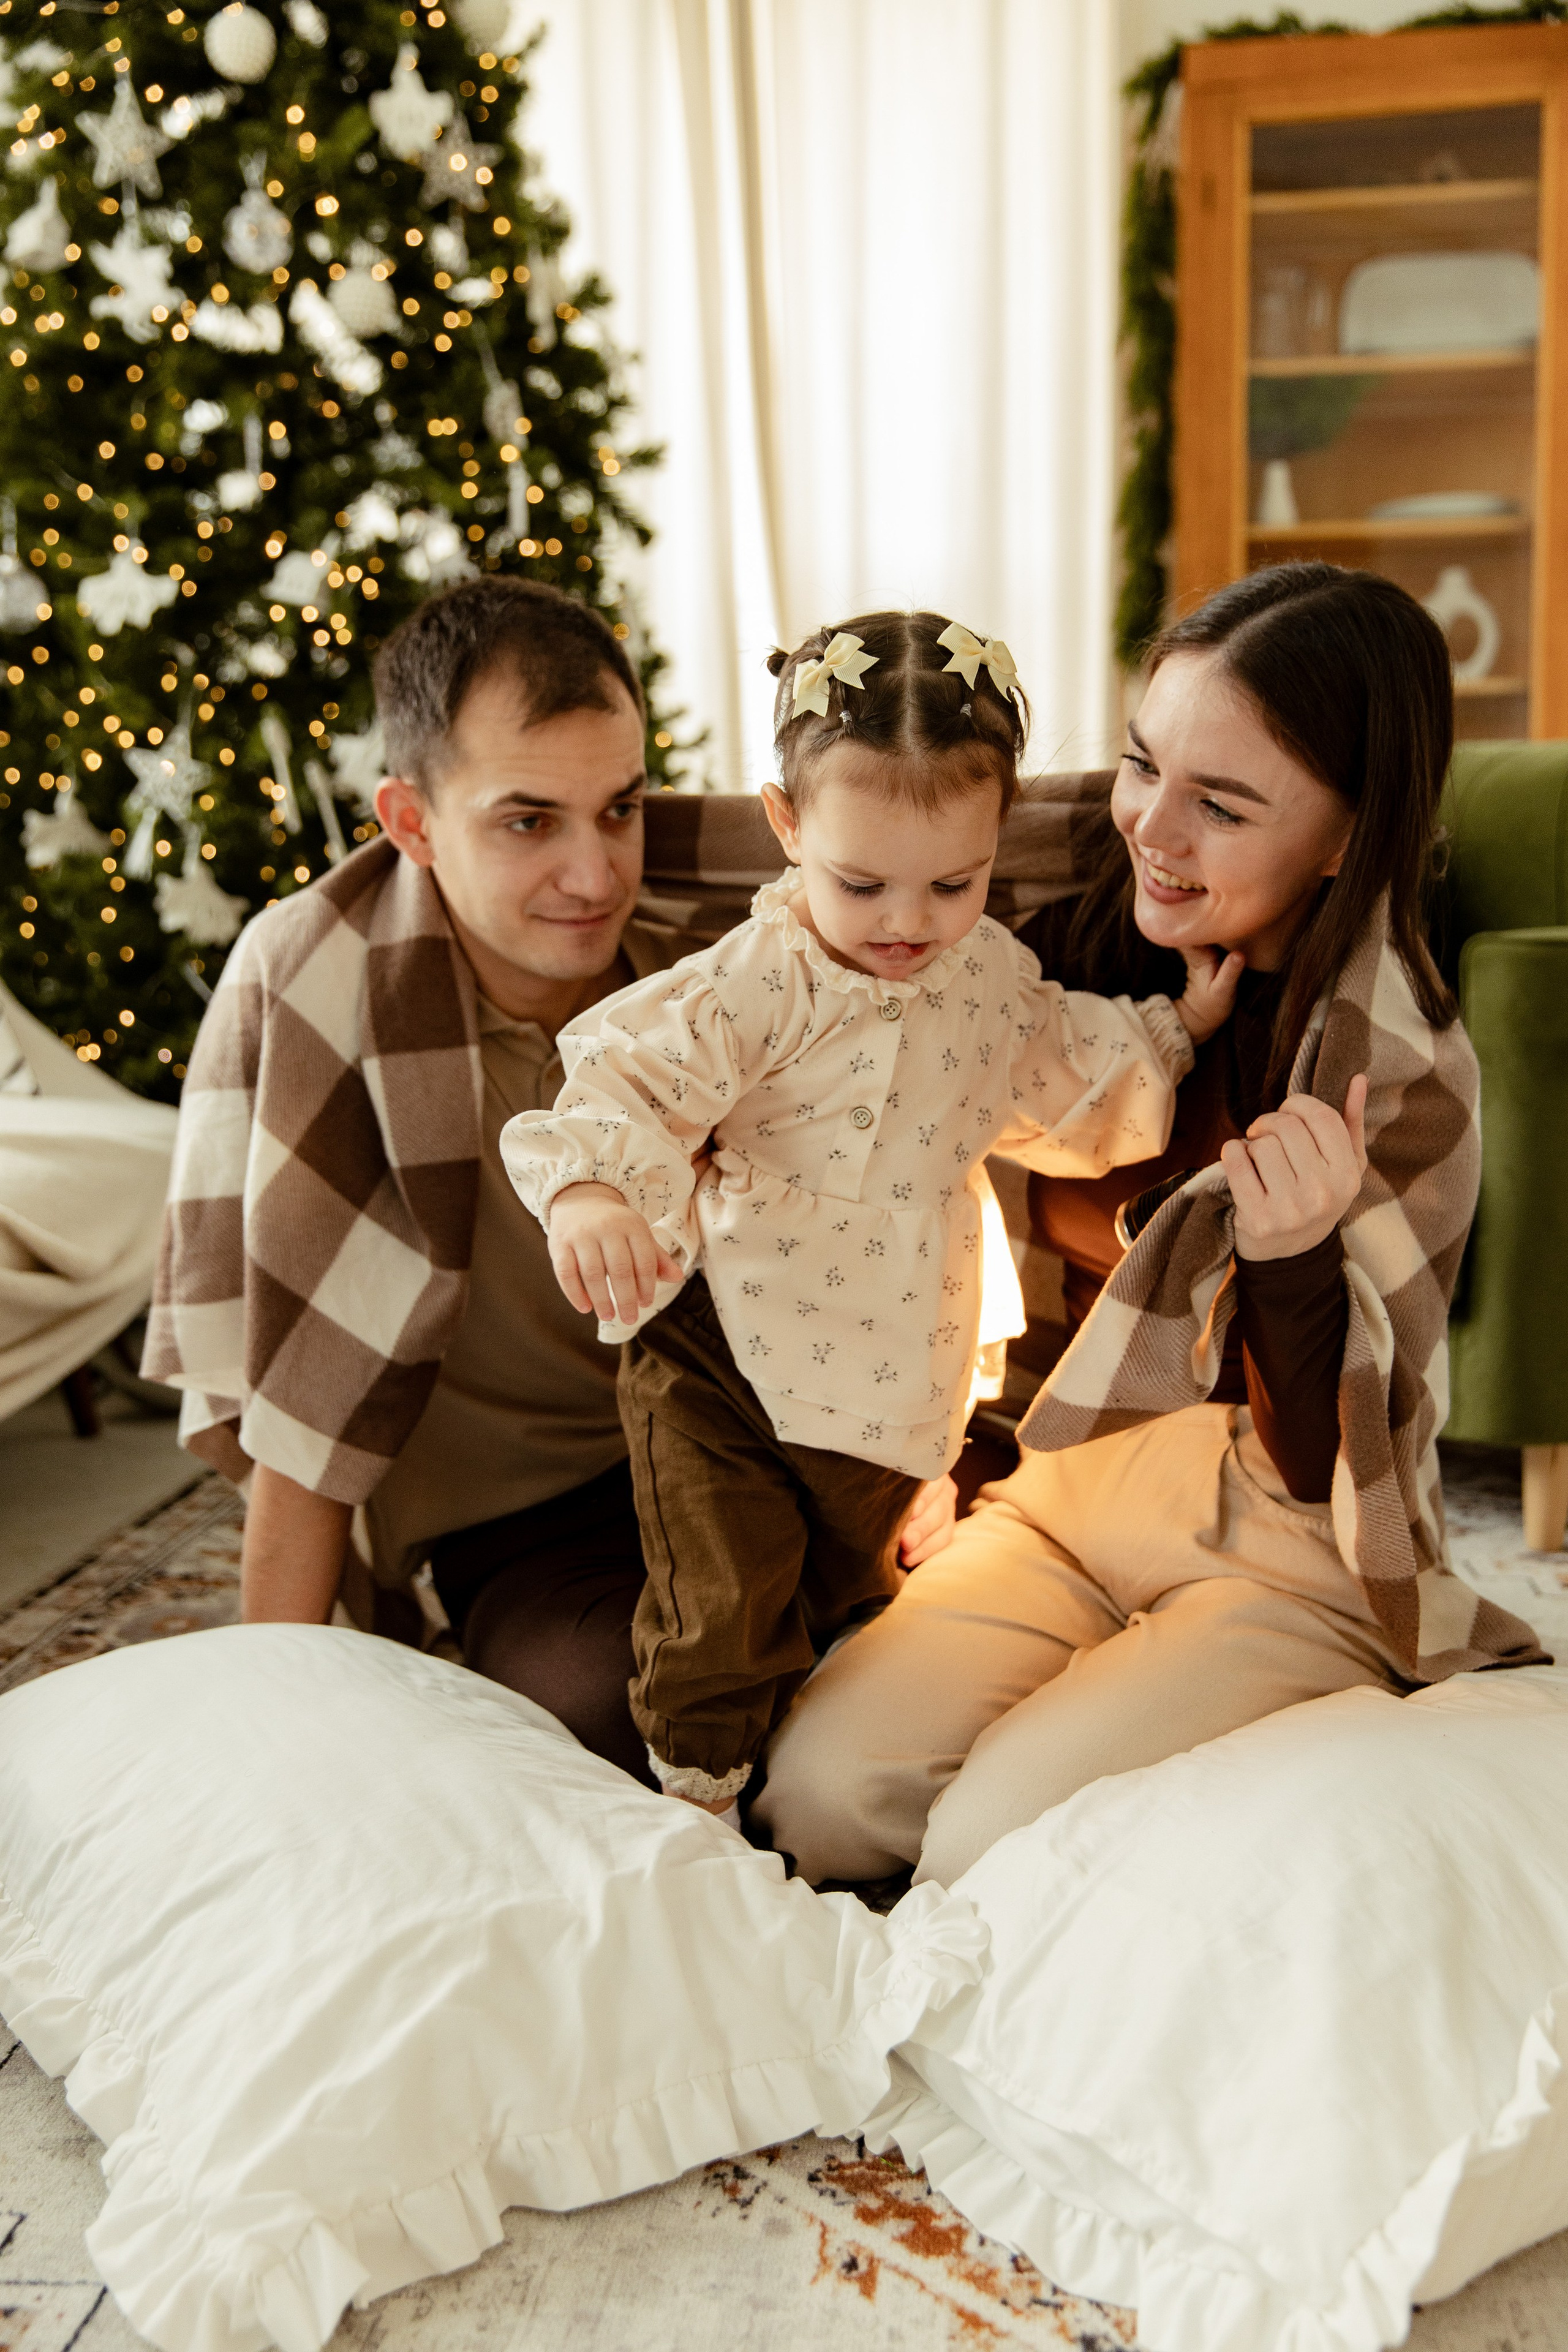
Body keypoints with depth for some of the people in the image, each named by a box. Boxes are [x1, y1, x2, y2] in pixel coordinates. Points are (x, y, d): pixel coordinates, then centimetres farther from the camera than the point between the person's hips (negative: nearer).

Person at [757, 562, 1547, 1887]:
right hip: (1076, 1495, 5)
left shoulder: (1405, 1076, -20)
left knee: (993, 1851, -23)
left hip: (1291, 1565, -5)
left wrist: (1294, 1261, -36)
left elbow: (1329, 1471, -16)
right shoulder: (1101, 950, -4)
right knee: (817, 1786, -15)